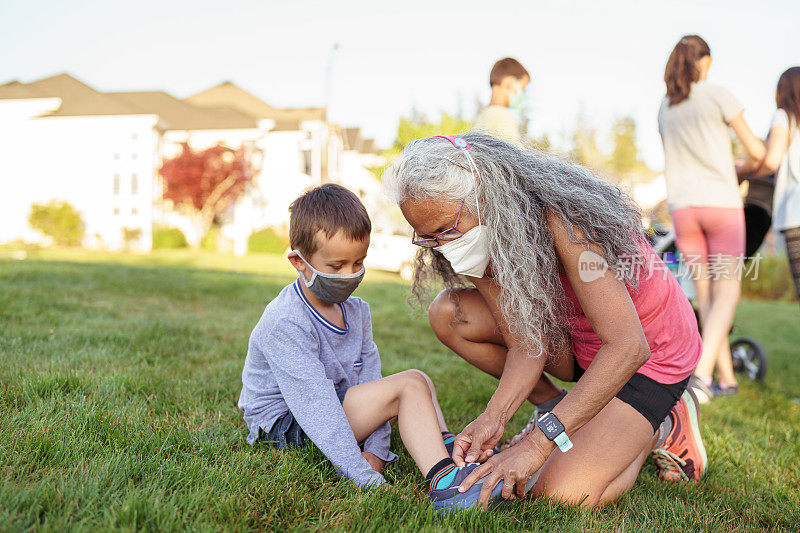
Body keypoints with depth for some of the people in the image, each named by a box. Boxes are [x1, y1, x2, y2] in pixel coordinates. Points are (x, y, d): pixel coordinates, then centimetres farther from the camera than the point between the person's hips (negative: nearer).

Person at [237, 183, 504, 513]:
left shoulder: (356, 311, 4)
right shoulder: (284, 324, -24)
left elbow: (369, 380, 1)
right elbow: (315, 404, -30)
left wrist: (376, 451, -11)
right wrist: (367, 479, -33)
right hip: (283, 426, -9)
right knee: (408, 384, -22)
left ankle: (449, 458, -17)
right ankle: (443, 483, -33)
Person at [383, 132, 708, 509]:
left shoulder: (559, 220, -32)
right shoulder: (478, 240, -10)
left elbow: (628, 348, -36)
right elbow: (526, 344, -11)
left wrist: (538, 442, -38)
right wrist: (494, 416, -28)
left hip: (652, 354, -7)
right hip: (578, 342, 7)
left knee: (563, 495, -22)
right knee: (449, 313, -9)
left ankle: (660, 425, 5)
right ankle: (556, 407, 6)